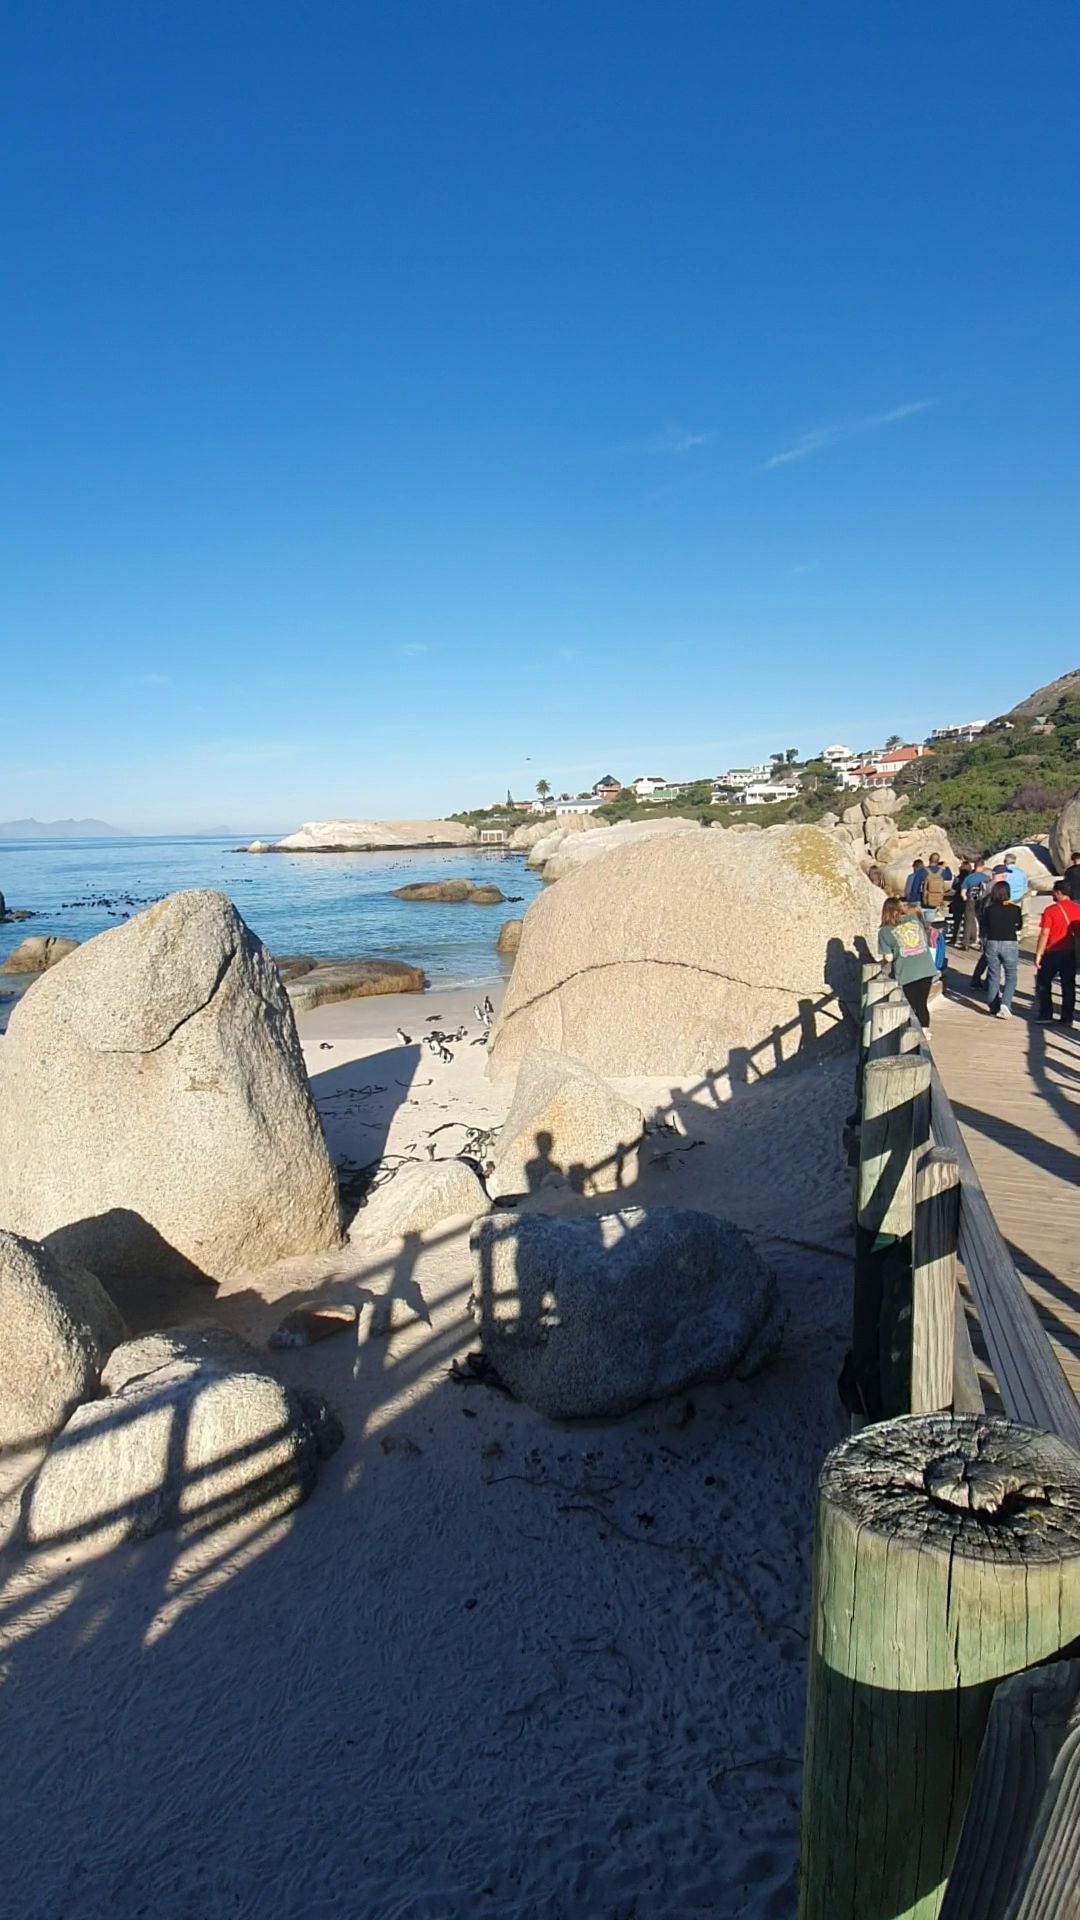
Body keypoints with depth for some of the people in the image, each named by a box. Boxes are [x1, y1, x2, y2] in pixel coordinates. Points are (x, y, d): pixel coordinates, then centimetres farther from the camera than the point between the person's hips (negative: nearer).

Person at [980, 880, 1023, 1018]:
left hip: (992, 944, 2)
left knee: (993, 976, 12)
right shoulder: (1015, 909, -8)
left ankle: (994, 1007, 18)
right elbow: (1019, 926, 8)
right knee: (1011, 976, 6)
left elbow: (984, 928, 4)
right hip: (1010, 944, -2)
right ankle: (1005, 1003, -13)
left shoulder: (989, 909, -5)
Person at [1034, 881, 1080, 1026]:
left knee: (1043, 983, 11)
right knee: (1068, 986, 8)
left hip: (1053, 953, -4)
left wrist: (1038, 954, -8)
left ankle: (1045, 1014, 9)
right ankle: (1067, 1018, 9)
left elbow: (1044, 934, -14)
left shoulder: (1051, 910, -12)